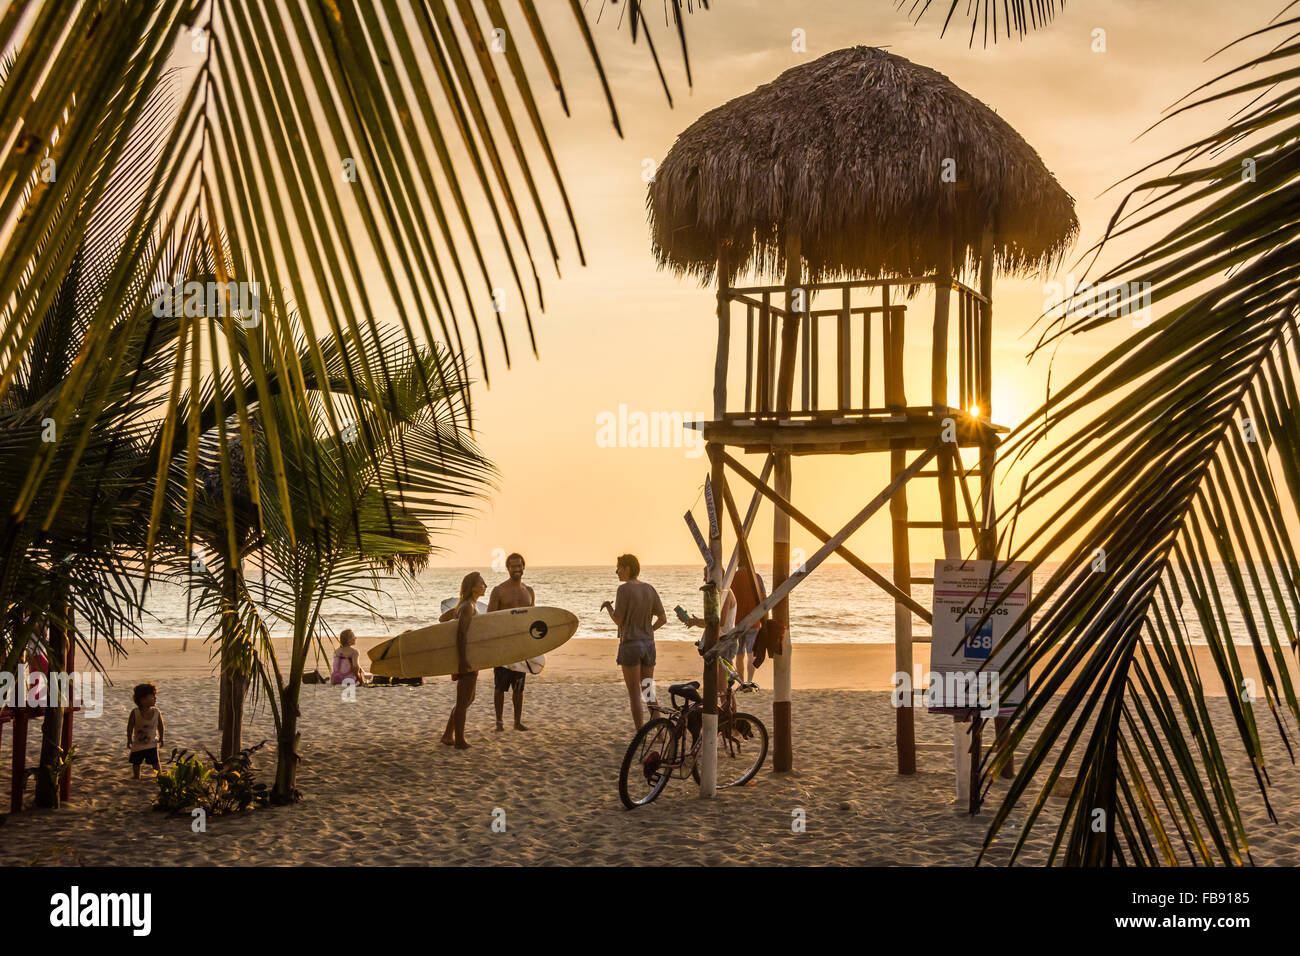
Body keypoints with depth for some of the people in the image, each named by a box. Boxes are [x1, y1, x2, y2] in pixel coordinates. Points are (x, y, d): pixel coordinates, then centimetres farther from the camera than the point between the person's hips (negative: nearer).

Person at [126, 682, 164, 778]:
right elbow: (130, 727, -7)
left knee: (155, 763, -3)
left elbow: (160, 726, -1)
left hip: (152, 744, 0)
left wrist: (161, 739, 2)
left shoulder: (157, 712, -13)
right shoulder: (135, 712, -16)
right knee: (136, 763, 10)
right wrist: (129, 740, -3)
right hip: (137, 744, 0)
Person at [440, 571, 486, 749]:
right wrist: (462, 659, -30)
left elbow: (443, 618, 25)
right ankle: (459, 741, 4)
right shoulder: (468, 607, -17)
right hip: (467, 658, -10)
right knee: (463, 702, -2)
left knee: (468, 699, 19)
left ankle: (448, 735, 25)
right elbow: (461, 633, -26)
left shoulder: (463, 605, 13)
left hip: (469, 659, 10)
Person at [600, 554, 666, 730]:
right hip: (648, 643, 6)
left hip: (630, 644, -6)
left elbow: (618, 620, -13)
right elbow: (663, 619, 6)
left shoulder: (624, 589, -13)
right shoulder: (649, 589, 6)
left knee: (634, 694, 0)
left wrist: (608, 607, 5)